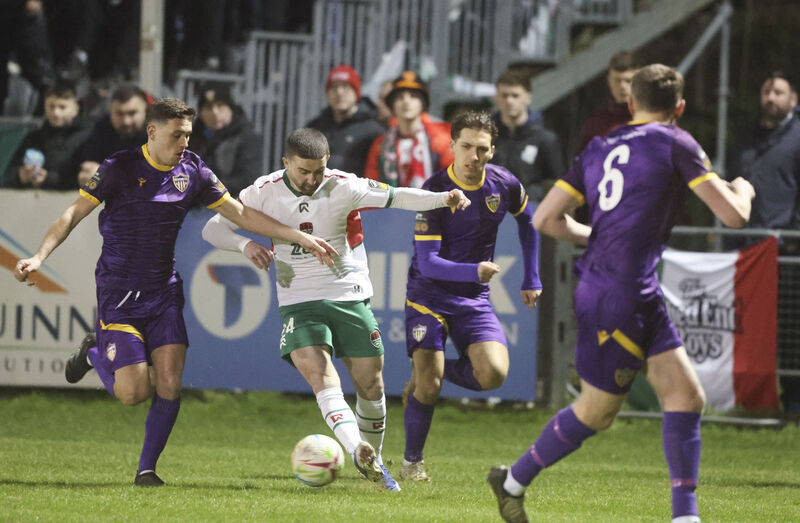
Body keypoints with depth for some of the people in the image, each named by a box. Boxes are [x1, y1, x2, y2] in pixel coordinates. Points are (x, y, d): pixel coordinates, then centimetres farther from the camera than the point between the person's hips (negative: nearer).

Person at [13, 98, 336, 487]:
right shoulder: (120, 169, -11)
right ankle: (94, 355, 22)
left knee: (170, 384, -10)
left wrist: (300, 237, 1)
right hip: (119, 294, -4)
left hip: (164, 293, 4)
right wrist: (38, 257, -24)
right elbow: (74, 214, -11)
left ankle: (146, 469, 6)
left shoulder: (192, 173, 1)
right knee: (132, 392, -10)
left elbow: (241, 214, 6)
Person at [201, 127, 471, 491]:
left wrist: (443, 198, -36)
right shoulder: (265, 192, -5)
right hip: (298, 303, -1)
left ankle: (374, 461, 26)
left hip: (350, 298, 1)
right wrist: (245, 244, -24)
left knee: (371, 384, 3)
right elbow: (213, 228, -2)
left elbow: (395, 198, -19)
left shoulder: (343, 188, -9)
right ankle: (357, 449, -42)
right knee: (321, 376, -23)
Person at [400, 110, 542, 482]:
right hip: (429, 295, -4)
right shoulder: (435, 191, -18)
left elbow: (527, 222, 18)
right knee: (428, 387, -14)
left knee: (494, 374, -19)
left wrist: (531, 278, 16)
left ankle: (439, 371, 13)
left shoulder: (504, 184, -5)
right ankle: (412, 462, 10)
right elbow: (427, 261, -22)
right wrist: (473, 271, -38)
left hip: (475, 299, 4)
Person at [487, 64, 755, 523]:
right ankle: (513, 482, 22)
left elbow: (546, 219, 12)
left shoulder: (598, 150, 13)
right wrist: (742, 190, 16)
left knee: (687, 397, 3)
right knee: (596, 412, 6)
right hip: (619, 298, -8)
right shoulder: (674, 144, -6)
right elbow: (733, 215, -7)